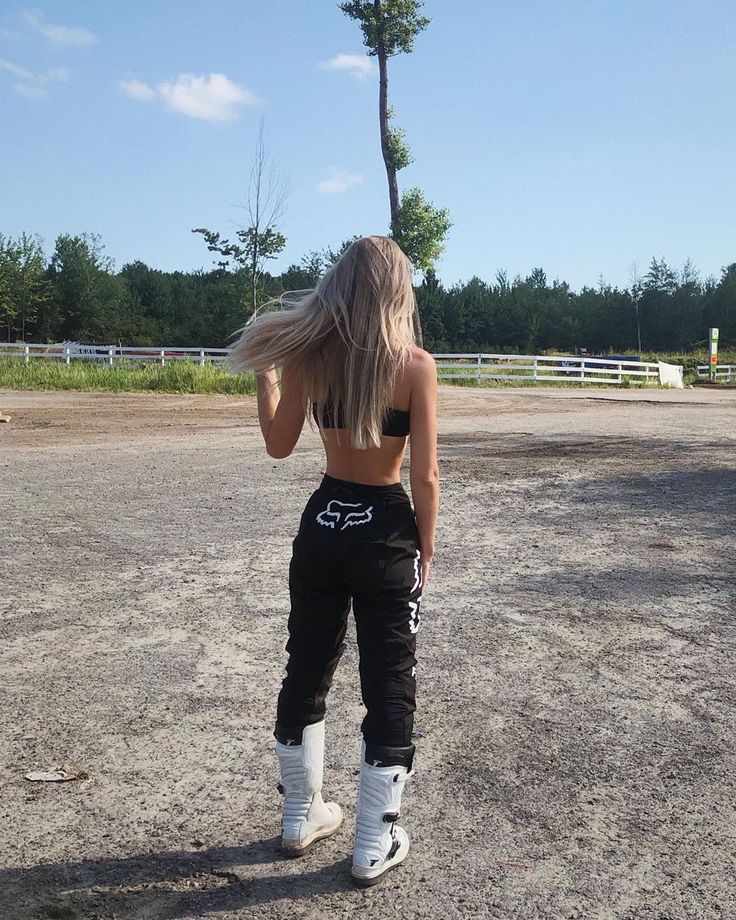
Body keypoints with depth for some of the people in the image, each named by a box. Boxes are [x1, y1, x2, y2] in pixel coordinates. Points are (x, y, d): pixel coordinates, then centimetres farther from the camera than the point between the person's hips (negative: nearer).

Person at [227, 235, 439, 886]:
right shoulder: (415, 365, -13)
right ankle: (374, 847, 19)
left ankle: (301, 817, 34)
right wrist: (426, 550, 1)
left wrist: (265, 370, 17)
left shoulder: (308, 354, -3)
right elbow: (425, 476, -12)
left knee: (306, 673, 18)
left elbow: (279, 444, 8)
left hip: (323, 523, 4)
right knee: (389, 690, 9)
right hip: (386, 532, -4)